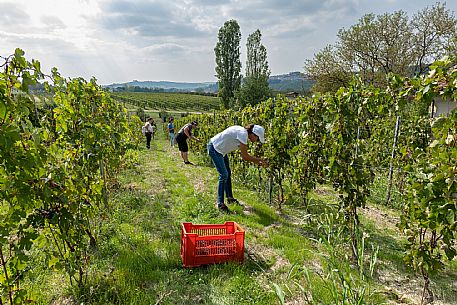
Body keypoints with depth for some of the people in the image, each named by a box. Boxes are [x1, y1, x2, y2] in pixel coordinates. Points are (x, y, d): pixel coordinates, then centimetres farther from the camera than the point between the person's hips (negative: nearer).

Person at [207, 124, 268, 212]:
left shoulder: (243, 133, 3)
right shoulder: (243, 134, -25)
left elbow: (244, 155, 9)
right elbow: (245, 157, -23)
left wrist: (257, 162, 3)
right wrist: (259, 159, -11)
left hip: (221, 149, 11)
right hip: (214, 148, -10)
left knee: (228, 173, 16)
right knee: (224, 175, -11)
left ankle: (229, 197, 30)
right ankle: (220, 203, 0)